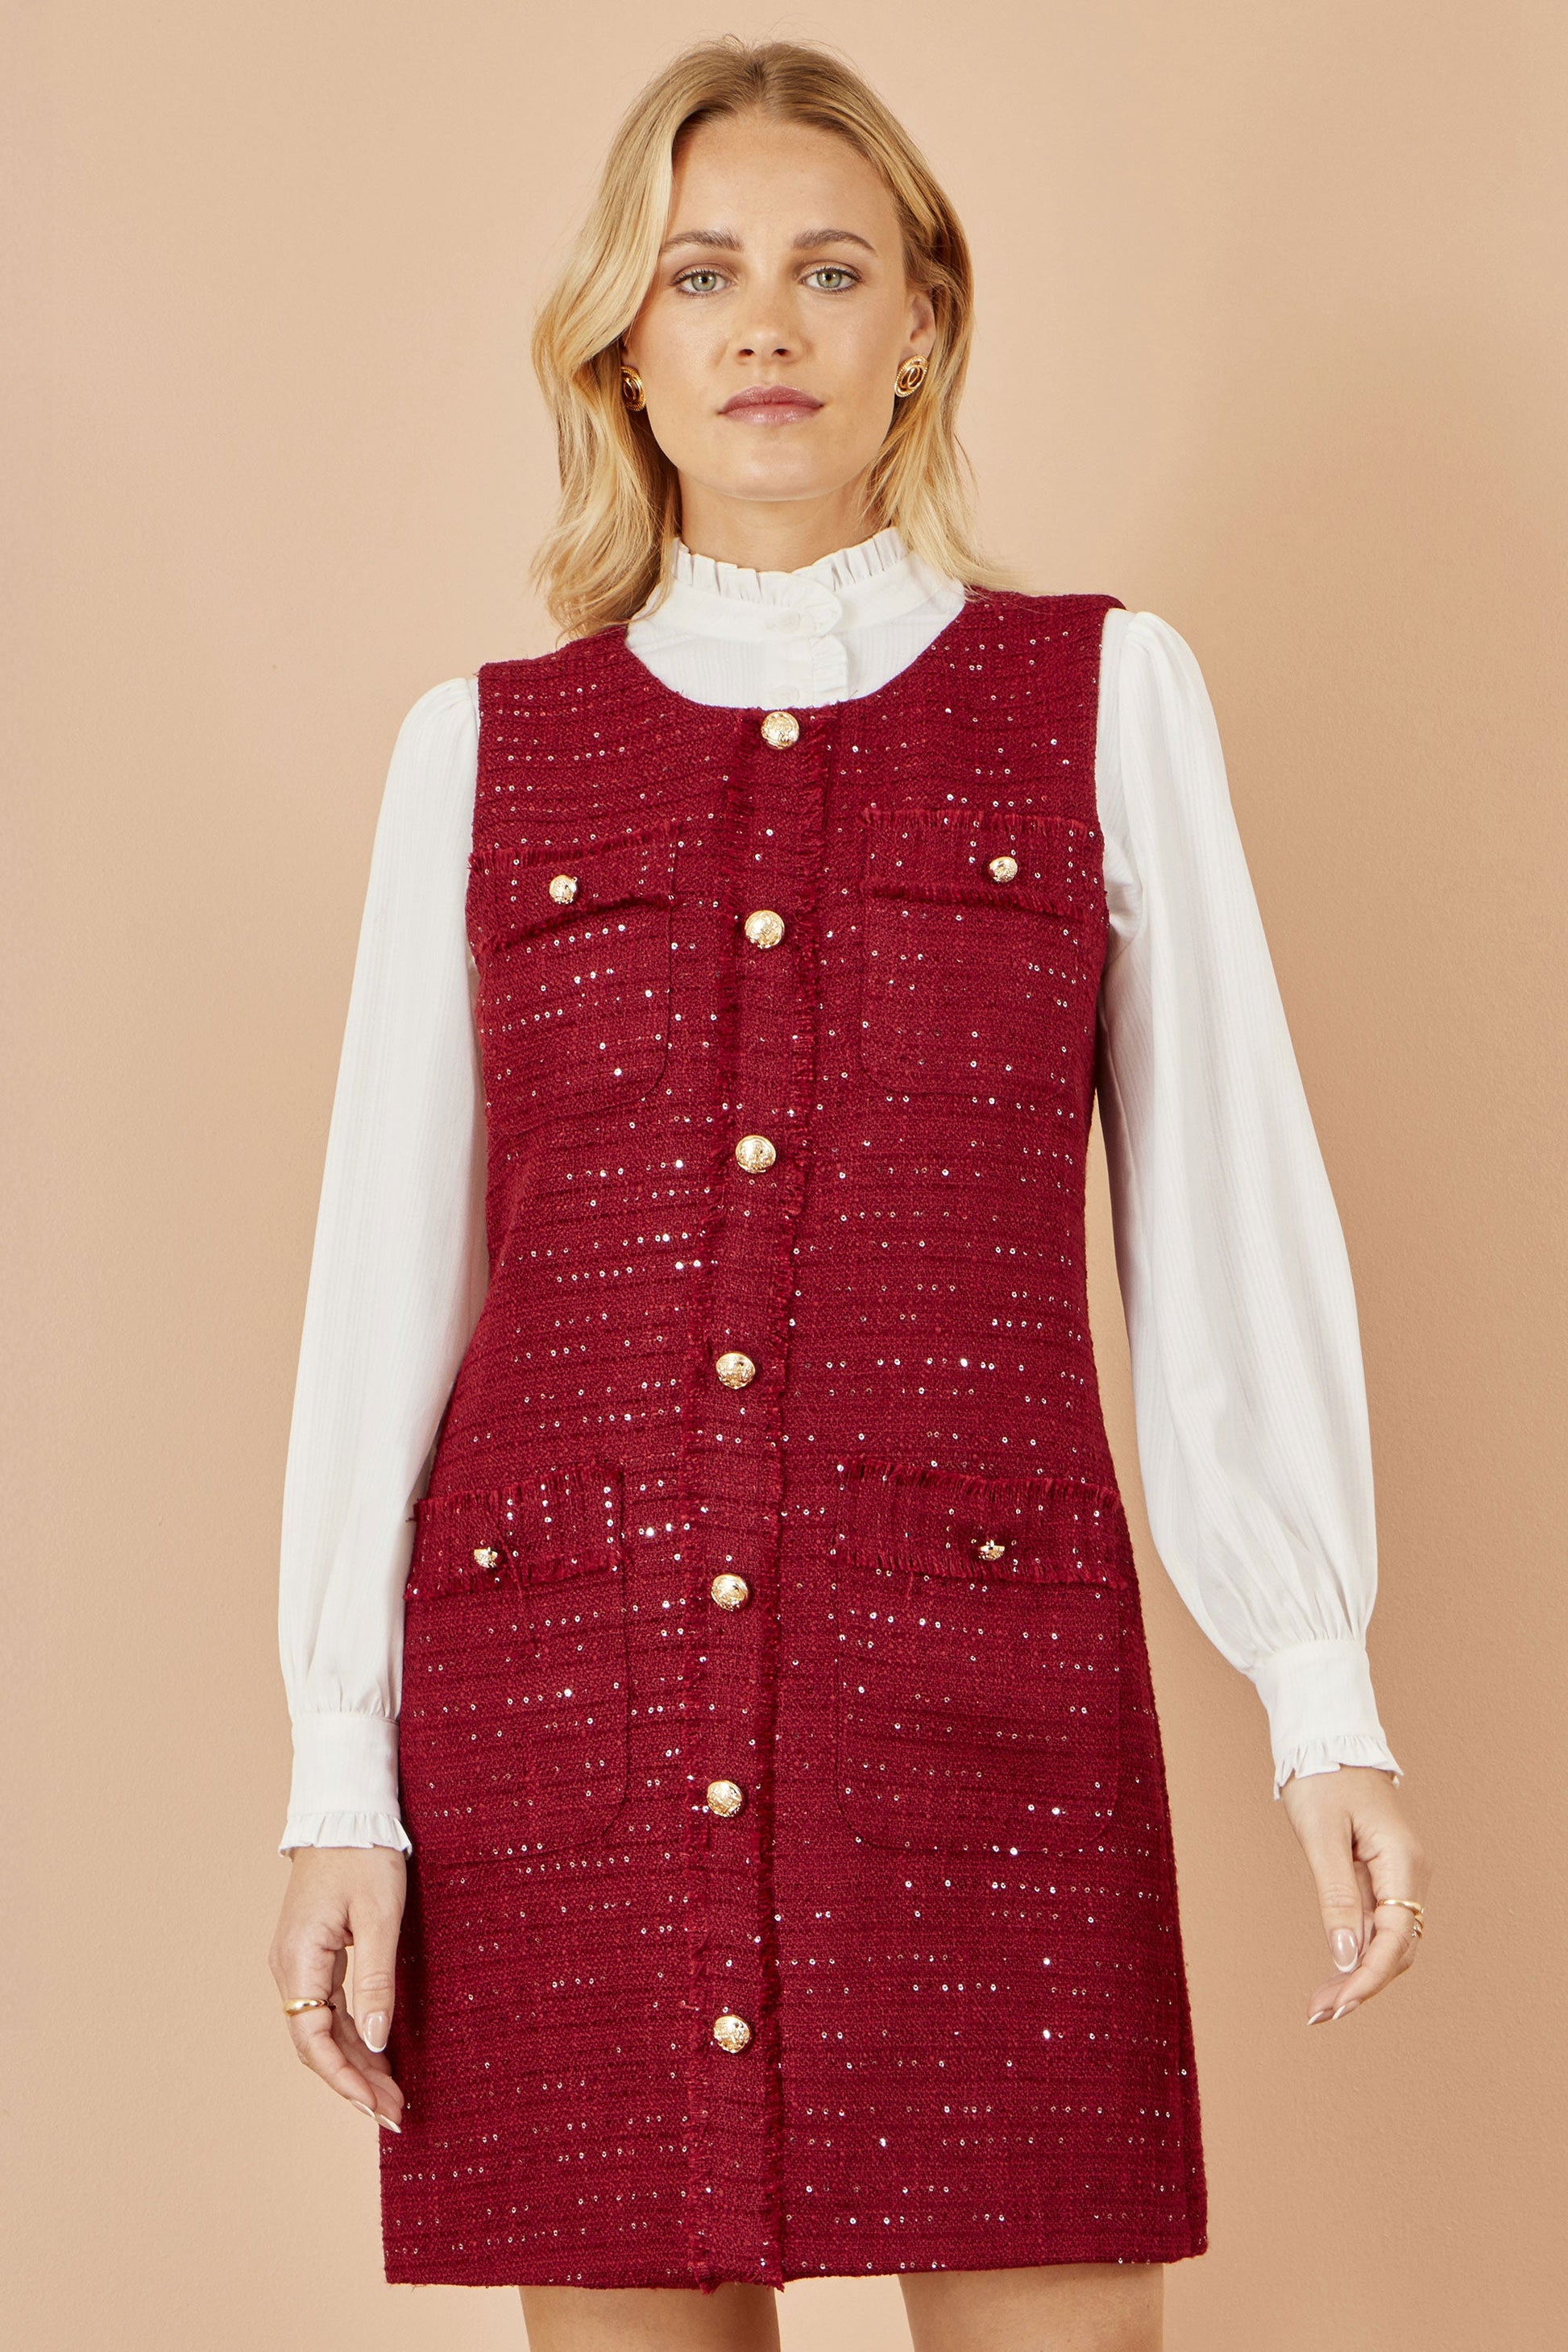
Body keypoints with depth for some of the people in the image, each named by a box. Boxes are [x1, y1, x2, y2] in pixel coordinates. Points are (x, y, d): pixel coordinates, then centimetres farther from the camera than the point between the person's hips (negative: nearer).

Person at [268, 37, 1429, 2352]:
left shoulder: (1105, 699, 7)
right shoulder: (479, 751, 9)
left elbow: (1228, 1211, 5)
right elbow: (386, 1272, 8)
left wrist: (1328, 1701, -2)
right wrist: (339, 1784, 3)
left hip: (985, 1686, -1)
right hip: (561, 1703, 1)